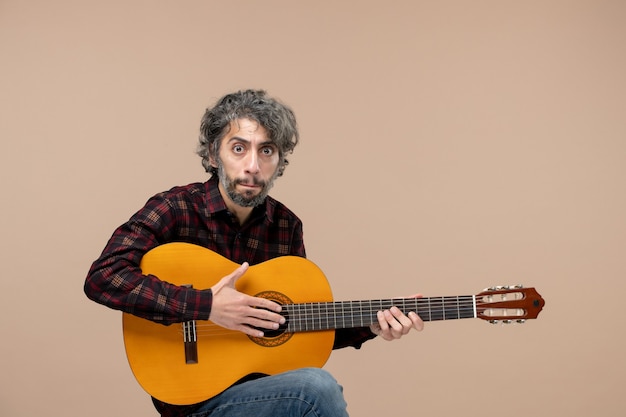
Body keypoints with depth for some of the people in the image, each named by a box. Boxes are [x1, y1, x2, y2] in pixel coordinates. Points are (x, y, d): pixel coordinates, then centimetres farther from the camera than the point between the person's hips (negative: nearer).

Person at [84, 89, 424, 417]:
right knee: (317, 388, -27)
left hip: (265, 385, 5)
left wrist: (370, 327, -3)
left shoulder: (287, 225, 5)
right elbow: (102, 278, -23)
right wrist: (206, 306, -26)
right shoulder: (175, 209, -10)